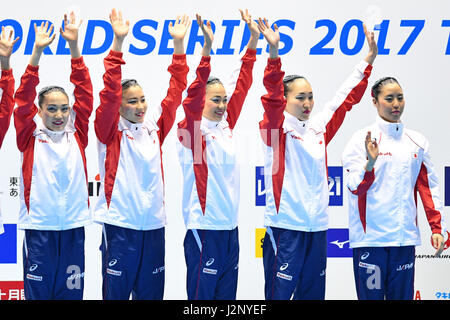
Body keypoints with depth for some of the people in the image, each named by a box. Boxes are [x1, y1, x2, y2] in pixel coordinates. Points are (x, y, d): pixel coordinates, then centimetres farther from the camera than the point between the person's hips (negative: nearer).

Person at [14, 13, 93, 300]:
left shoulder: (77, 133, 7)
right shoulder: (30, 134, 3)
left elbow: (85, 94, 2)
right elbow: (24, 98, -7)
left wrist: (74, 47, -6)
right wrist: (37, 52, -16)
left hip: (73, 225, 2)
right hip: (38, 226, -2)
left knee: (72, 291, 7)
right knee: (38, 289, 3)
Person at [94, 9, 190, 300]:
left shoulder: (155, 128, 9)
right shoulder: (111, 131, -1)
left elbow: (175, 93, 8)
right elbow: (110, 94, -12)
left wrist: (178, 44, 3)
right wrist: (118, 42, -20)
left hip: (153, 224, 4)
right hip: (120, 224, -4)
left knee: (151, 292, 9)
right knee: (116, 291, 0)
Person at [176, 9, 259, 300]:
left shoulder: (226, 125, 10)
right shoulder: (192, 129, -7)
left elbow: (242, 85, 11)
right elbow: (194, 94, -22)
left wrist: (253, 41, 7)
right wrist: (207, 48, -32)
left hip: (230, 226, 7)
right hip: (204, 228, -7)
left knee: (227, 293, 10)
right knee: (202, 293, -3)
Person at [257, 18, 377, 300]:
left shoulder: (319, 127, 13)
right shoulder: (277, 127, -3)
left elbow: (346, 98, 20)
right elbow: (273, 99, -20)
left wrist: (369, 59, 18)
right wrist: (274, 52, -33)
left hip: (317, 225, 6)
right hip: (285, 225, -6)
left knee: (313, 292, 10)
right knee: (279, 292, -6)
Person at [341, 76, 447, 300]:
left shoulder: (417, 141, 11)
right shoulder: (362, 139, -2)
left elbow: (428, 187, 14)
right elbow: (355, 188, -8)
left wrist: (437, 228, 8)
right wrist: (370, 163, -26)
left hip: (405, 237, 4)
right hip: (369, 236, -4)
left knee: (402, 295, 7)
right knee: (371, 295, -2)